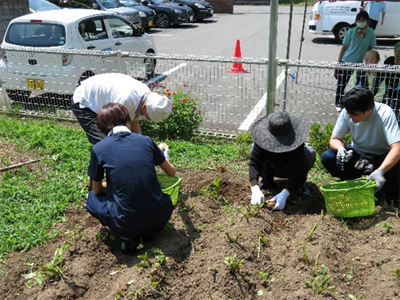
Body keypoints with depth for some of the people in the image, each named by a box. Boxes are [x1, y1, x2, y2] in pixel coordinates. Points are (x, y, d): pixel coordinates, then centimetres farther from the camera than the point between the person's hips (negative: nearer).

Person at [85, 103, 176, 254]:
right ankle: (148, 232, 13)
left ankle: (128, 237, 6)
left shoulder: (99, 149, -3)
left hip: (127, 224, -3)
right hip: (159, 219, 3)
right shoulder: (146, 140, 3)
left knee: (93, 197, 24)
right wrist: (164, 159, 39)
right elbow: (172, 172, 16)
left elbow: (97, 190, 11)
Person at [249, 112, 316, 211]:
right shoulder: (263, 139, -30)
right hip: (274, 169, 1)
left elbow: (297, 168, -38)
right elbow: (254, 163, -32)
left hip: (291, 171, -1)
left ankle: (298, 184, -7)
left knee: (309, 152, -31)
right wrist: (255, 188, -48)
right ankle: (267, 181, -5)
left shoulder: (295, 139, -34)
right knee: (254, 147, -26)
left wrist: (285, 193, -49)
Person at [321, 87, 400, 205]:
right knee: (327, 158, -22)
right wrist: (340, 148, -33)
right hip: (358, 156, 4)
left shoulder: (385, 114, -28)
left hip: (382, 158, -3)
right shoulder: (347, 113, -17)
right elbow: (334, 139, -8)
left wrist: (380, 171, -52)